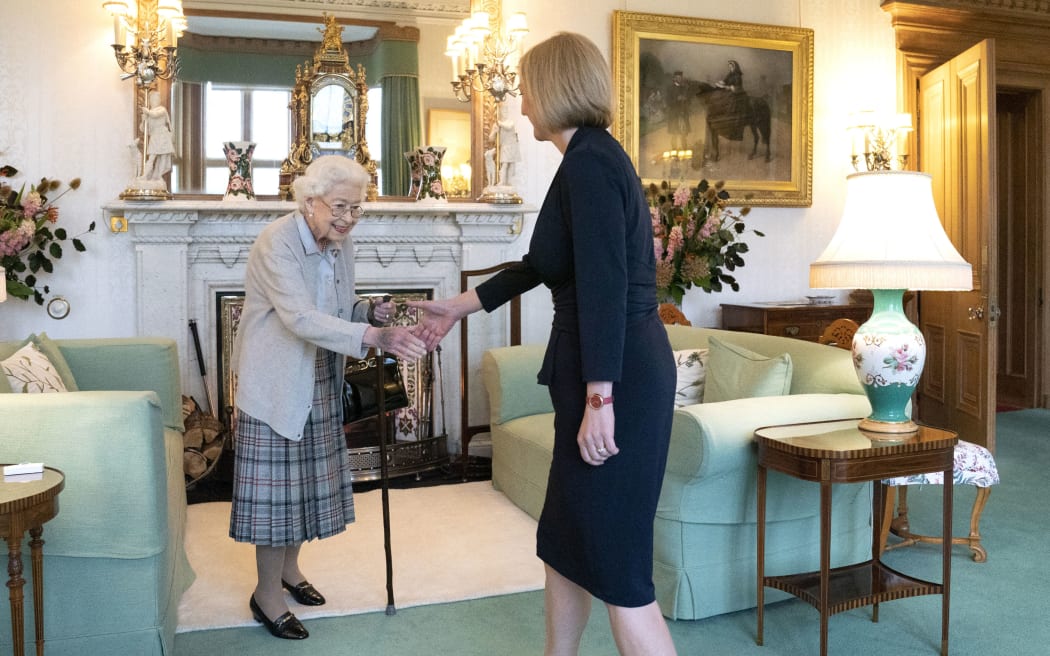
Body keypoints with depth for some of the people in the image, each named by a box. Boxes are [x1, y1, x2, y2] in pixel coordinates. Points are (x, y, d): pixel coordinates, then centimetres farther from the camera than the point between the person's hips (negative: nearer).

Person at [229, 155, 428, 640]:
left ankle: (289, 568, 36)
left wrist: (372, 312, -9)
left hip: (319, 382, 7)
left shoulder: (341, 244, 3)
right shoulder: (277, 242, -21)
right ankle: (267, 594, 16)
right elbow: (301, 318, -33)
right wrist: (374, 336, -43)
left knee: (306, 478, 16)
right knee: (276, 483, 0)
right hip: (276, 382, -7)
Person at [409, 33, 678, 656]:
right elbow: (541, 264, 25)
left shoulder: (589, 161, -13)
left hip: (617, 377, -10)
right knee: (564, 541, 20)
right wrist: (459, 307, 31)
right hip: (608, 372, 10)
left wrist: (599, 399, -23)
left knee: (616, 564, -2)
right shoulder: (595, 157, 17)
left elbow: (605, 286, -22)